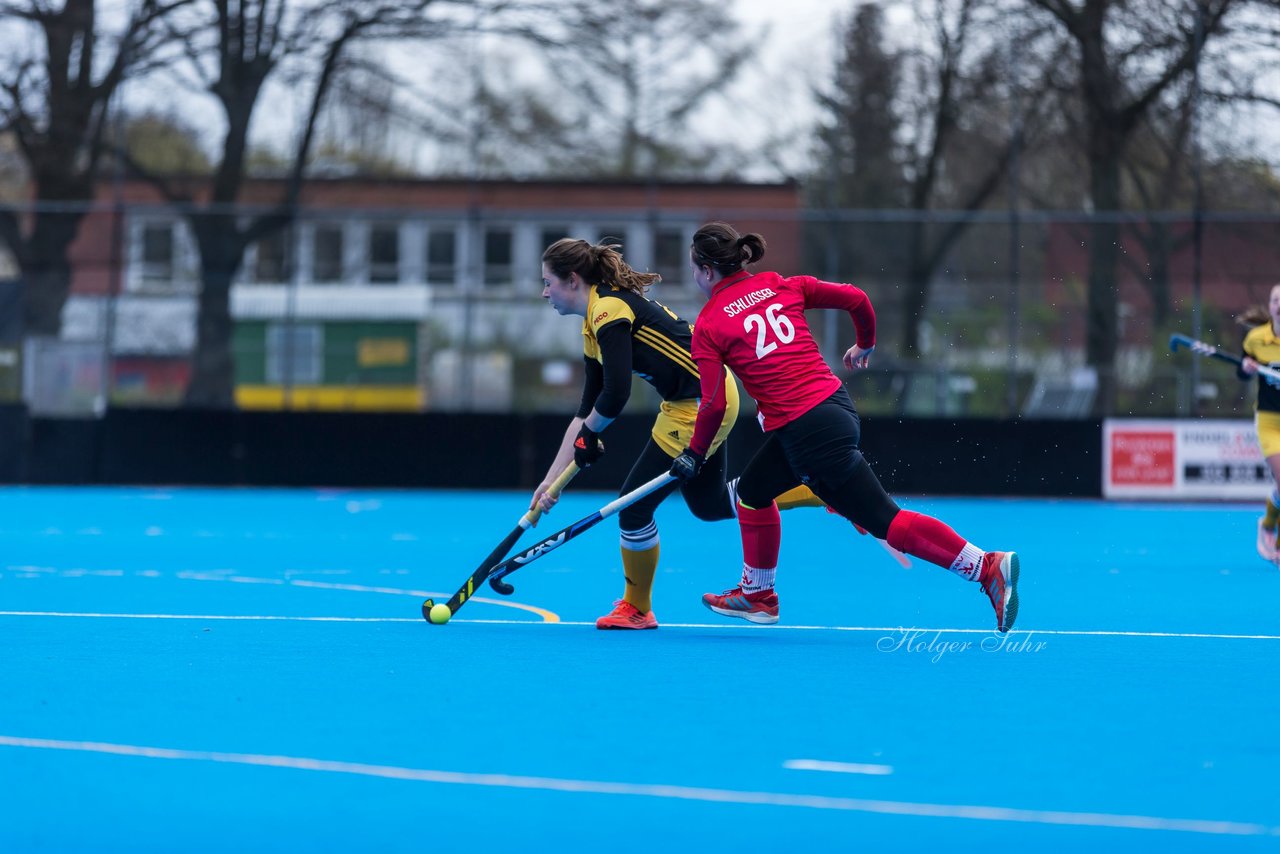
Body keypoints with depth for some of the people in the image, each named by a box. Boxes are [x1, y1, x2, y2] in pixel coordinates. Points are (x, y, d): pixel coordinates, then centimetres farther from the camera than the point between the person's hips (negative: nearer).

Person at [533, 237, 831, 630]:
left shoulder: (610, 309, -19)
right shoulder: (594, 327, 11)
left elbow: (615, 395, -27)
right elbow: (586, 411, 14)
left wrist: (589, 434, -8)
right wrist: (551, 481, 11)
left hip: (702, 404, -10)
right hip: (711, 397, 10)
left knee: (634, 505, -2)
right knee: (709, 504, 24)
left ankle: (637, 610, 17)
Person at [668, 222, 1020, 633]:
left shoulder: (707, 326, -6)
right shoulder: (782, 287, 8)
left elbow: (714, 403, -9)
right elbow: (856, 299, 5)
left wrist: (695, 453, 7)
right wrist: (865, 345, 24)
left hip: (805, 432, -8)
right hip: (837, 406, 8)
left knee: (884, 520, -2)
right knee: (752, 491, 27)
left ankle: (988, 566, -8)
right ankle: (756, 595, 40)